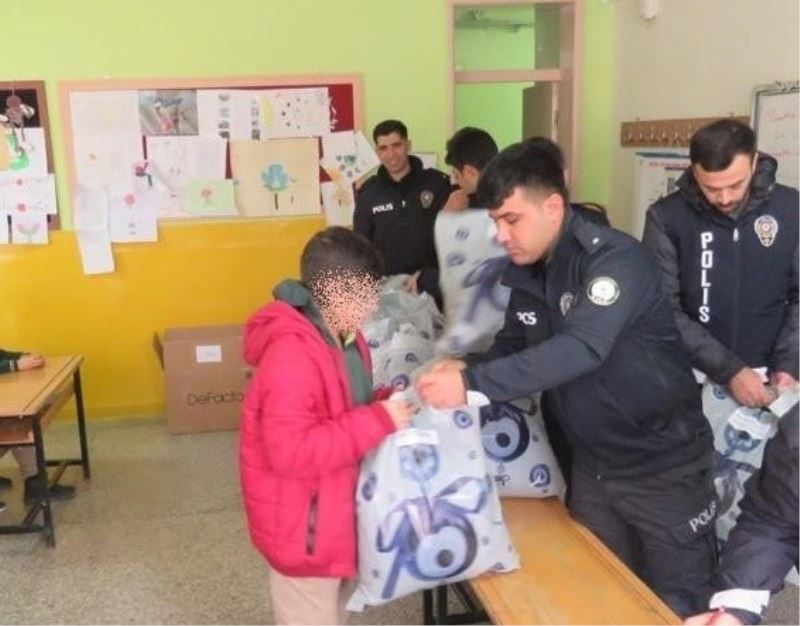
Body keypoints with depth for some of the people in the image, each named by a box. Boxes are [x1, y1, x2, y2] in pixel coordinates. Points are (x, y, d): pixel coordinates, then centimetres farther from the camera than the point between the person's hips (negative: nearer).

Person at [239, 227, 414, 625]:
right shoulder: (291, 356, -29)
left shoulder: (343, 339, 2)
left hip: (332, 514, 9)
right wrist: (378, 422, -31)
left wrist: (385, 407, -3)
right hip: (301, 527, -9)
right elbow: (291, 452, -34)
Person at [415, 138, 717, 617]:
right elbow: (513, 345, 9)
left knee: (679, 605, 10)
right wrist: (466, 369, -13)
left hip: (663, 463, -7)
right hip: (594, 464, 7)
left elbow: (581, 349, -38)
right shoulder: (524, 271, -1)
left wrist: (474, 385, -41)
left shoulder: (615, 259, -25)